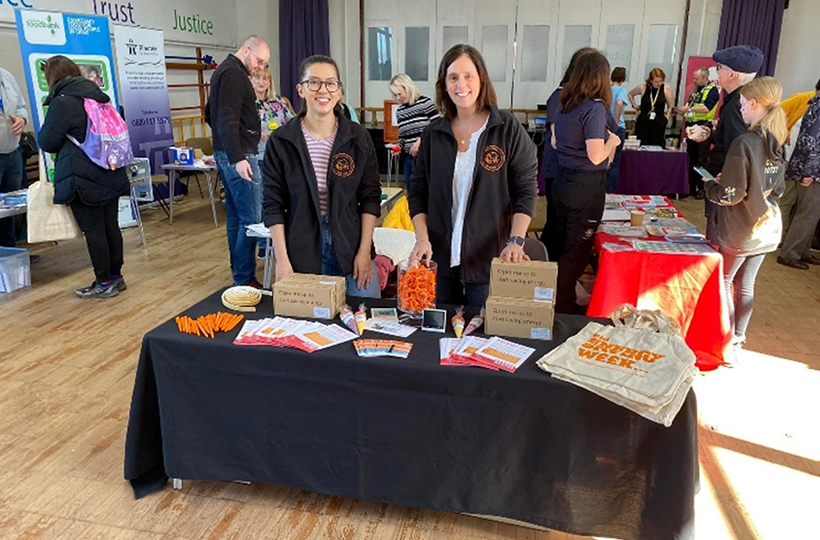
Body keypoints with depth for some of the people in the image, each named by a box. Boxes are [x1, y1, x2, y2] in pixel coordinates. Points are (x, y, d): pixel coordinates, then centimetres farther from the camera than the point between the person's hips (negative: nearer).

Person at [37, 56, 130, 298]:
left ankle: (105, 283, 5)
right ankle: (116, 276, 20)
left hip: (83, 178, -7)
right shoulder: (98, 96, 12)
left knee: (93, 230, -1)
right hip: (110, 175, 8)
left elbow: (46, 142, -6)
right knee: (110, 225, 11)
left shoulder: (62, 102, -11)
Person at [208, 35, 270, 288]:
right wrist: (238, 158, -28)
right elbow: (228, 119, -22)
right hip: (237, 156, -11)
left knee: (235, 216, 14)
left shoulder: (224, 70, 20)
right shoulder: (234, 74, -12)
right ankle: (244, 279, -6)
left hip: (226, 153, 11)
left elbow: (212, 115, 27)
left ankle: (239, 273, 22)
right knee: (250, 219, -10)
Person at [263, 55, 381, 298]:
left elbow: (370, 197, 2)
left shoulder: (358, 138, -1)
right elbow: (274, 205, -2)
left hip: (351, 249, 1)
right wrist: (282, 259, -7)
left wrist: (365, 251, -5)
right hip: (301, 253, -1)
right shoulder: (281, 141, -3)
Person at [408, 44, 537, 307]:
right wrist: (422, 238, -6)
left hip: (490, 257, -3)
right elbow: (418, 192, 8)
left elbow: (526, 190, -3)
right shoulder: (434, 133, 7)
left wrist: (516, 241, -15)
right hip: (440, 257, 3)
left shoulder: (508, 128, -3)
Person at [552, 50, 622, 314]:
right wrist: (611, 141, -5)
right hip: (586, 186, -8)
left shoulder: (565, 104, 6)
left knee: (561, 243, 18)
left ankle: (557, 299, 31)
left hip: (563, 181, 8)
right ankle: (565, 306, 14)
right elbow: (596, 156, -22)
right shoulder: (595, 108, -18)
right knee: (577, 249, 4)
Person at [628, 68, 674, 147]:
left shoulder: (666, 89, -1)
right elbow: (630, 94, 19)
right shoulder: (642, 87, -1)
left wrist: (667, 117, 0)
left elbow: (671, 106, 9)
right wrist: (635, 106, 11)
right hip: (642, 123, 0)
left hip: (659, 124, 0)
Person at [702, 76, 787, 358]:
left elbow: (731, 194, -21)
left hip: (741, 231, -7)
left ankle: (727, 340, 14)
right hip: (767, 228, 7)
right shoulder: (777, 144, 4)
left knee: (723, 281, 8)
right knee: (745, 283, 17)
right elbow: (777, 189, 14)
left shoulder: (744, 142, -20)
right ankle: (739, 337, 28)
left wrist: (709, 185, -3)